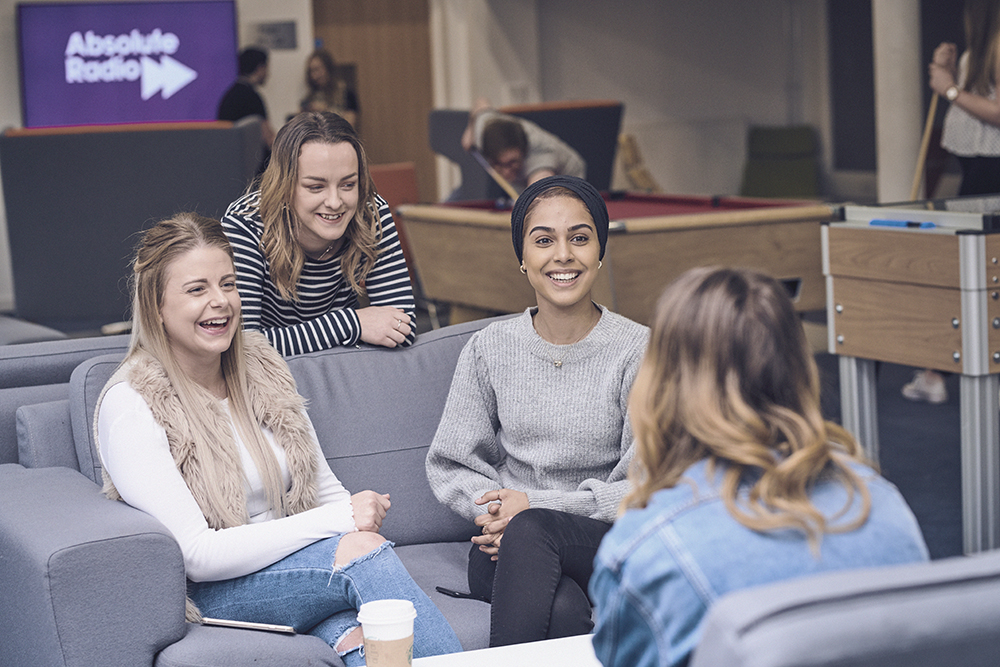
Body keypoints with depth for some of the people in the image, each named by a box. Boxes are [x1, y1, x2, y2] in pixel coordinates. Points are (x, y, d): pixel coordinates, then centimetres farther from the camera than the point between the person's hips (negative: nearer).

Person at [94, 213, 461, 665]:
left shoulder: (261, 365, 8)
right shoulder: (130, 404, -12)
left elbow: (326, 488, 14)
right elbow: (195, 554, -20)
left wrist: (360, 512, -11)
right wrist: (341, 520, -23)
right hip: (209, 593, -5)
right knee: (363, 548, -30)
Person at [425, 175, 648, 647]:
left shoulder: (637, 352, -2)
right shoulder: (489, 350, 7)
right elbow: (449, 466, 10)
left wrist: (535, 504, -13)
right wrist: (495, 508, -12)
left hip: (607, 545, -1)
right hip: (508, 552, 1)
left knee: (529, 529, -35)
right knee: (562, 609, -35)